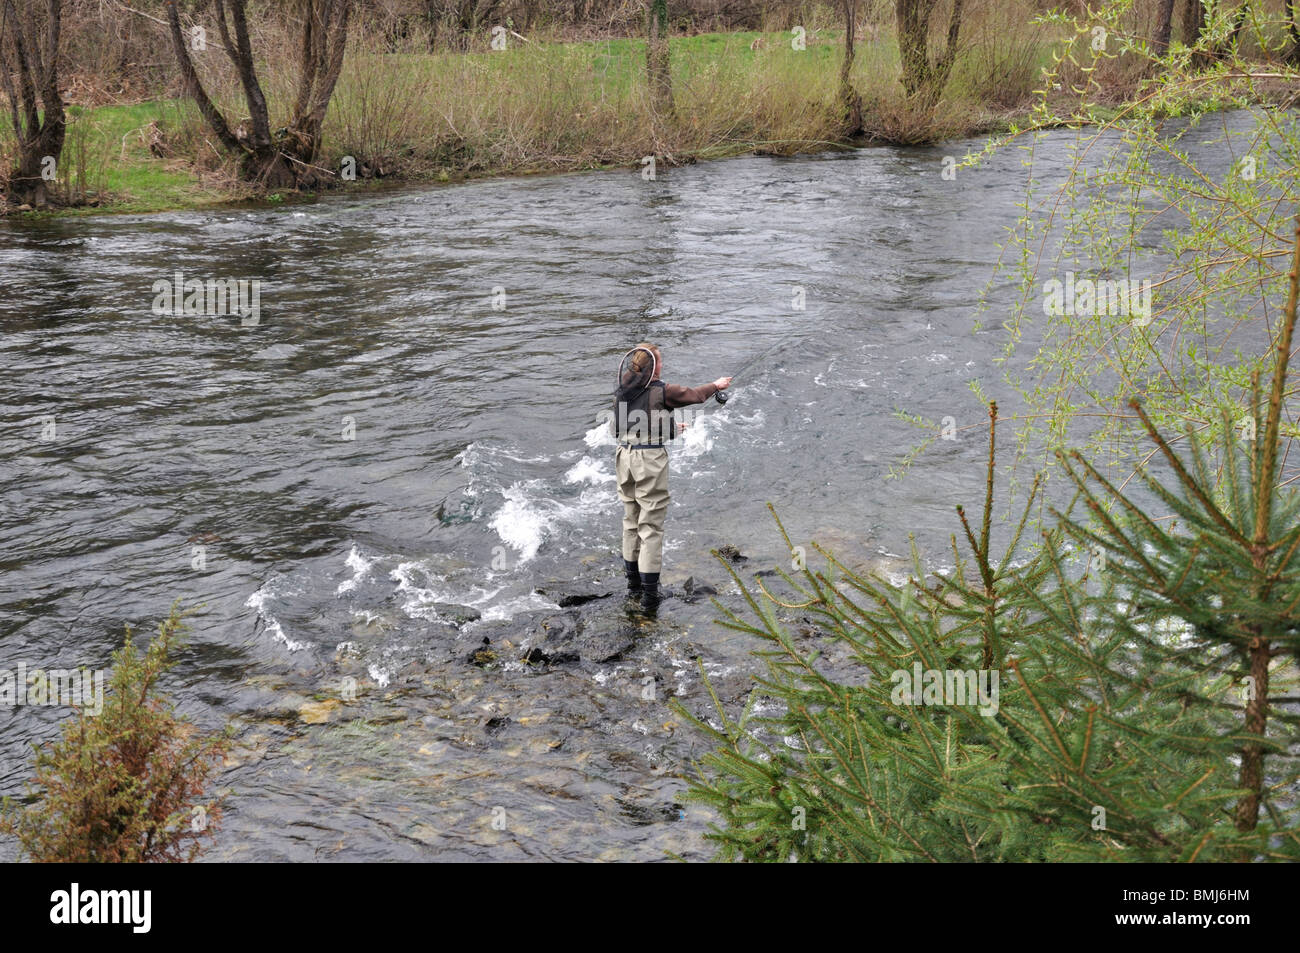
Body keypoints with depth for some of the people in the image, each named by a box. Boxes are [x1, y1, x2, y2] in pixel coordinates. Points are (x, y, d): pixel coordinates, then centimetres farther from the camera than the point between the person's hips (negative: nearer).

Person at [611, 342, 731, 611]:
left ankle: (633, 583, 27)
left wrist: (670, 424, 35)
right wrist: (716, 385, 25)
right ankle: (649, 593, 0)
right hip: (650, 459, -6)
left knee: (630, 521, 17)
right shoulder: (661, 391, -10)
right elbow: (694, 394, 6)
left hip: (625, 456, 6)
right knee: (651, 526, -1)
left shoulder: (622, 392, 7)